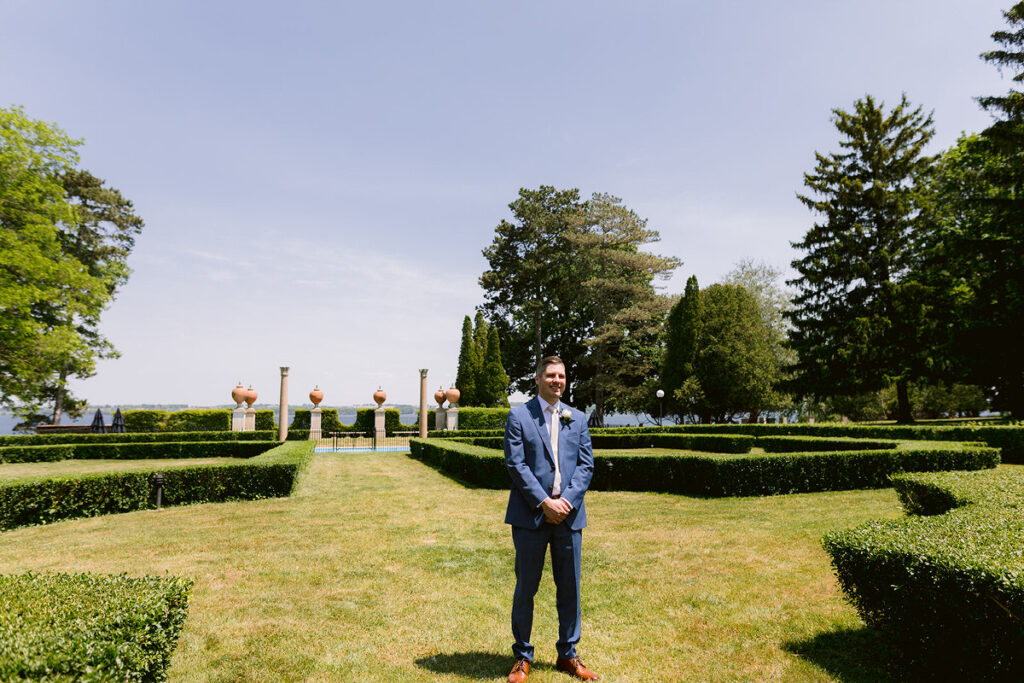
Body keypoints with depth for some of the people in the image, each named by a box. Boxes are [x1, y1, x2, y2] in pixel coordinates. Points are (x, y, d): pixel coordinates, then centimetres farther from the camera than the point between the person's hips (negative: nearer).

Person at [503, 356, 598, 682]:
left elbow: (586, 465, 5)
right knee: (525, 588, 7)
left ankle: (567, 655, 29)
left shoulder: (577, 419, 10)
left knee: (570, 588, 12)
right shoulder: (518, 416, -1)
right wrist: (545, 502, -14)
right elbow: (516, 465, -8)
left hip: (569, 514, 4)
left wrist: (566, 500, -9)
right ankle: (522, 657, 24)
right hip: (531, 516, -3)